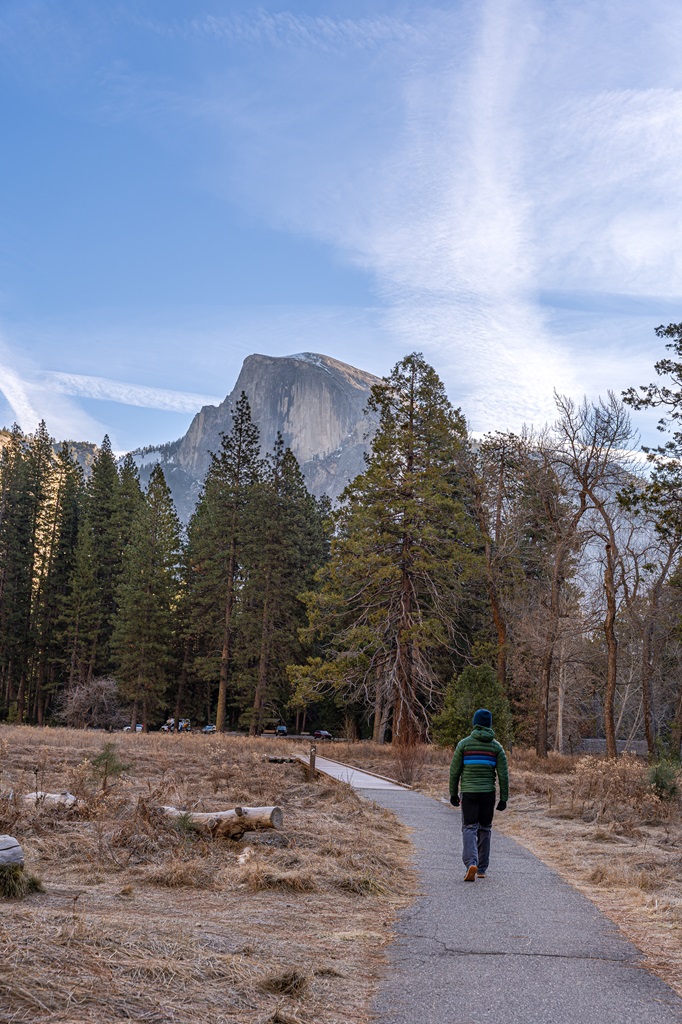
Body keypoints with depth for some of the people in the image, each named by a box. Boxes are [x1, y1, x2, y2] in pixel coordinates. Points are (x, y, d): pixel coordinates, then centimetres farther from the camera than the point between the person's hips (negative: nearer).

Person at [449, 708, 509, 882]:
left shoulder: (464, 743, -2)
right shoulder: (496, 746, 2)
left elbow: (454, 771, -2)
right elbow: (503, 774, -1)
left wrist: (453, 794, 8)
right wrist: (504, 799, 4)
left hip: (469, 793, -2)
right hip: (488, 793, 2)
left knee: (469, 829, 0)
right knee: (485, 829, 14)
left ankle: (471, 863, -22)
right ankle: (481, 869, 17)